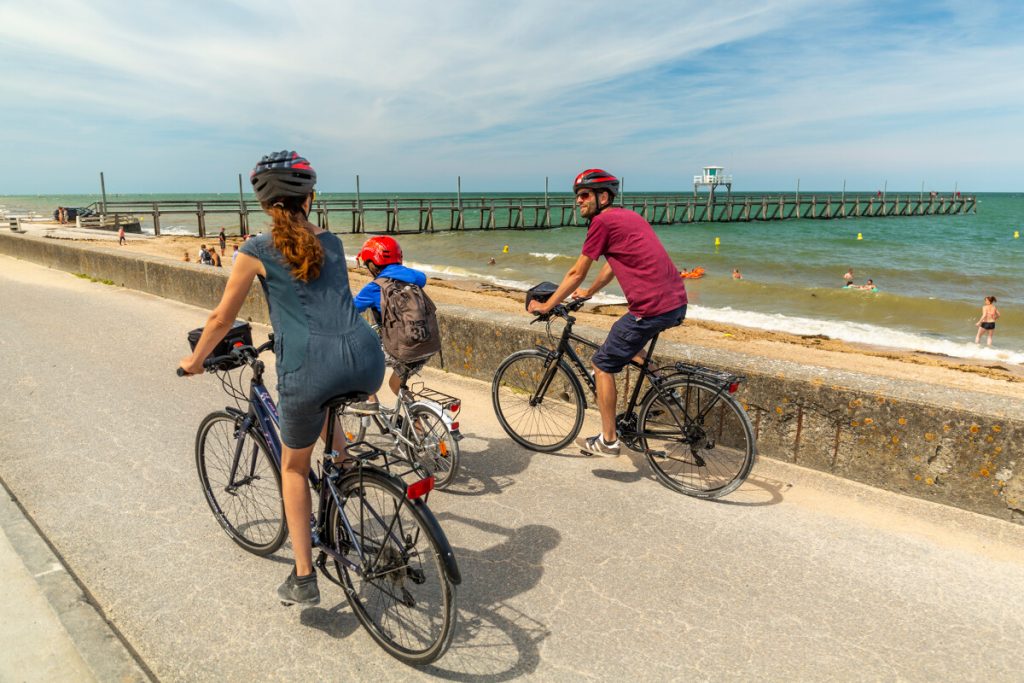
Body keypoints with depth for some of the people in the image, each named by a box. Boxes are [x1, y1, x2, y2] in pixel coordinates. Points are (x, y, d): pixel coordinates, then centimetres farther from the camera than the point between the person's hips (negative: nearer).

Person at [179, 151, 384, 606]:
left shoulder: (256, 251, 7)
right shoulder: (331, 243, 20)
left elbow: (221, 319, 15)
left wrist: (195, 360, 34)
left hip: (309, 370, -3)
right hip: (367, 364, 4)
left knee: (294, 466, 23)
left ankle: (303, 579, 25)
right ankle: (341, 455, 35)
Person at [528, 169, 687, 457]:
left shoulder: (602, 221, -7)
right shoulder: (628, 215, 20)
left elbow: (576, 273, -2)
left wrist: (545, 306, 9)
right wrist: (589, 292, 43)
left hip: (653, 309, -9)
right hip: (678, 304, 9)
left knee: (603, 365, 6)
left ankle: (608, 441, 13)